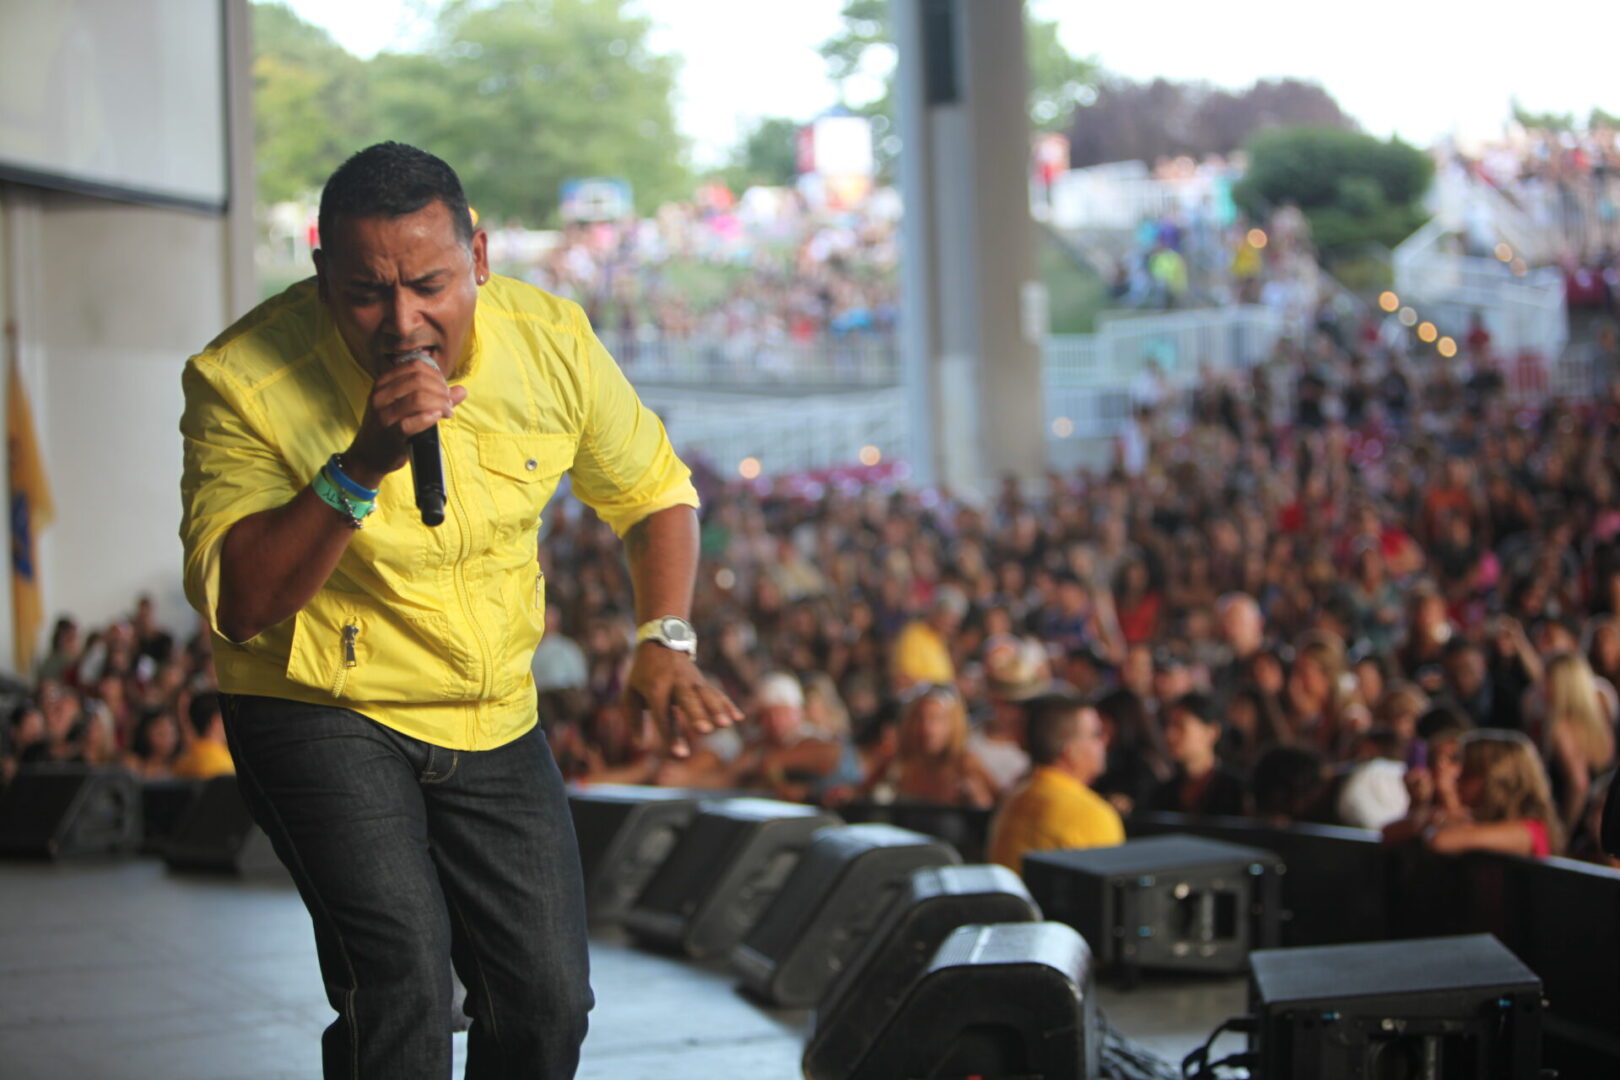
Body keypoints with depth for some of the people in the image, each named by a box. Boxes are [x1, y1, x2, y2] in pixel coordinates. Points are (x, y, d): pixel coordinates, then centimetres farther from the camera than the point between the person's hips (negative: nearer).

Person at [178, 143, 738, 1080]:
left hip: (494, 720, 4)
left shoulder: (550, 340, -10)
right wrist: (360, 467, -36)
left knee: (549, 1000, 4)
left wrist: (666, 640, -8)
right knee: (402, 976, -23)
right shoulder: (243, 381, -21)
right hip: (319, 712, -4)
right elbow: (235, 605, -24)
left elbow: (655, 493, 8)